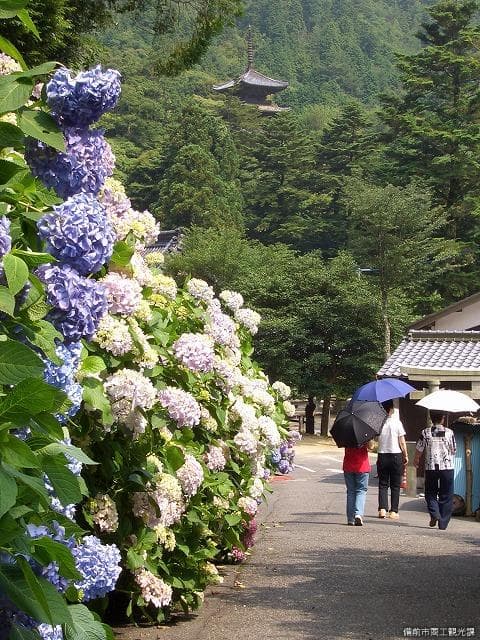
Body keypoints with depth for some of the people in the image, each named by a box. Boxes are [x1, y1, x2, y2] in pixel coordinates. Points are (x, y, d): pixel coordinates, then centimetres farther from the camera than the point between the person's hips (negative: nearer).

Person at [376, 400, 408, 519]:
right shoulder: (397, 422, -8)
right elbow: (402, 442, -5)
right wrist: (406, 456, 4)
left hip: (382, 456, 2)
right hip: (396, 455, -2)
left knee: (383, 484, 9)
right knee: (395, 486, 7)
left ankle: (382, 509, -3)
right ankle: (393, 511, 7)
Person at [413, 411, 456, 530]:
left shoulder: (425, 433, -2)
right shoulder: (449, 432, -2)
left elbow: (419, 451, 3)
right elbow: (453, 451, 8)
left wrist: (416, 461, 23)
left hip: (431, 467, 0)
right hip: (447, 467, 0)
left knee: (430, 493, 15)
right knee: (446, 496, 8)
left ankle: (434, 514, -9)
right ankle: (443, 523, 6)